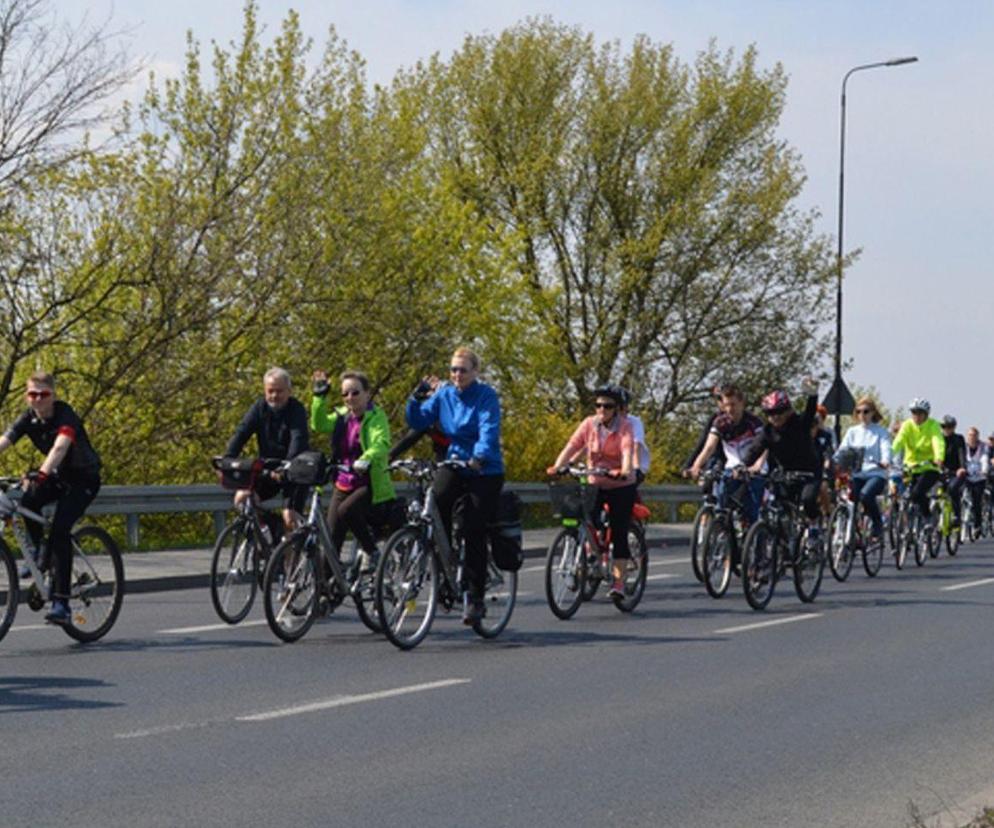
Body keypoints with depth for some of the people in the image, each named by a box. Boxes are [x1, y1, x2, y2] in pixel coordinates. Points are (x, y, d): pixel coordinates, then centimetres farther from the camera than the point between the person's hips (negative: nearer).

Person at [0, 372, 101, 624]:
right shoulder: (28, 419, -7)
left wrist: (41, 473, -59)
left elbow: (60, 446, -42)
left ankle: (61, 603, -23)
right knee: (28, 500, -26)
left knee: (60, 530, -23)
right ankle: (38, 556, -1)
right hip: (59, 477, 5)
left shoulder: (65, 415, -24)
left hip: (84, 479, -5)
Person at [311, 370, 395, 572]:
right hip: (343, 484, 6)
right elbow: (319, 425, -4)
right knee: (332, 537, 1)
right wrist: (320, 397, -14)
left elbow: (382, 443, -26)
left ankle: (371, 550, -8)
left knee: (346, 510, -30)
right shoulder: (341, 416, 11)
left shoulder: (375, 417, -8)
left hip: (369, 484, -6)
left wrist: (365, 460, -45)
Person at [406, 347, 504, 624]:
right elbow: (417, 422, 2)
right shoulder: (444, 394, 4)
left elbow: (489, 431, -24)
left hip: (485, 470, -3)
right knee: (436, 499, -28)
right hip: (454, 464, 4)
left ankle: (475, 598, 6)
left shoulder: (486, 396, -11)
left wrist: (478, 458, -42)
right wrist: (417, 397, -15)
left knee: (474, 533, -6)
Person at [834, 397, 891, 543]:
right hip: (857, 474, 4)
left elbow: (886, 448, -11)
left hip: (876, 474, -4)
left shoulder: (881, 432, 6)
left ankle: (877, 525, -11)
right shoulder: (852, 431, 16)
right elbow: (842, 449, 5)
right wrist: (832, 461, -16)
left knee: (866, 494, -32)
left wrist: (885, 461, -34)